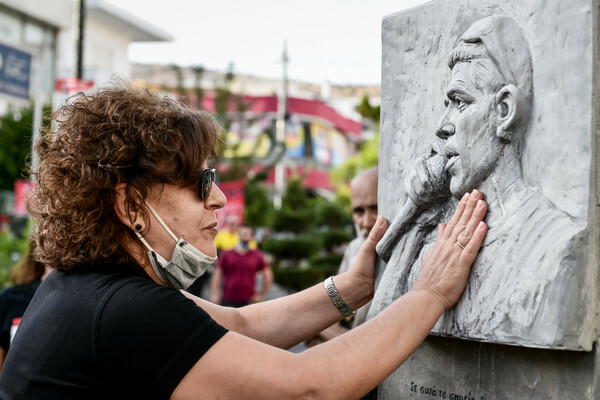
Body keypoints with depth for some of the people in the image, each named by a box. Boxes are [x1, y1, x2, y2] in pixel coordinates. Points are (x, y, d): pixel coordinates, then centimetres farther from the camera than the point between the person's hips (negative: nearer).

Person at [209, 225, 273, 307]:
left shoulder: (257, 256, 6)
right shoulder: (226, 255, 6)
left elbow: (268, 275, 13)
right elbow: (217, 274, 6)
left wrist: (261, 294, 9)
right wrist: (214, 294, -3)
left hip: (246, 301, 0)